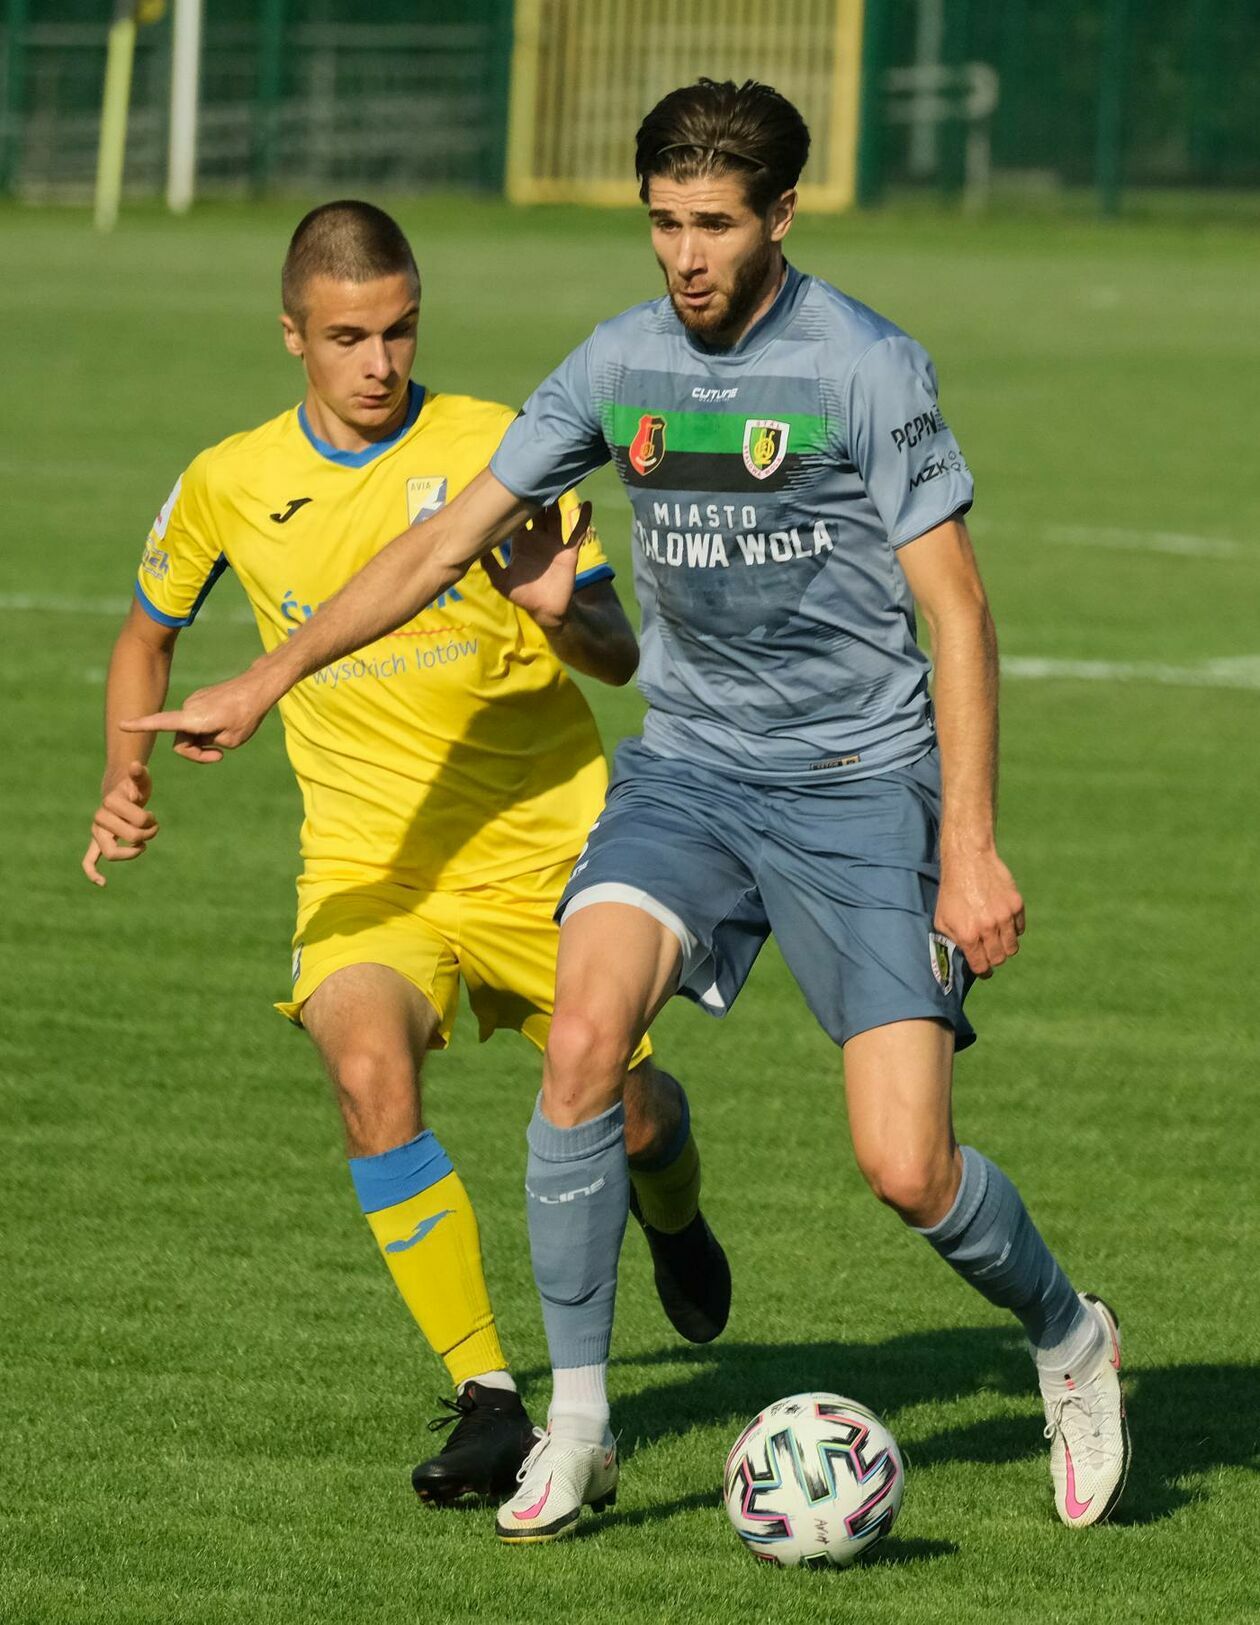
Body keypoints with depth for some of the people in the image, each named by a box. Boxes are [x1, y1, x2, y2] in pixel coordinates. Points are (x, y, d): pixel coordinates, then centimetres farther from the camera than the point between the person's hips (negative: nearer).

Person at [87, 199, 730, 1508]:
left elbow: (620, 660, -7)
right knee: (369, 1071, -28)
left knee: (626, 1119, 4)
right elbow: (147, 635, 19)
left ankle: (670, 1209, 46)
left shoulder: (500, 451, -8)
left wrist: (561, 612, -29)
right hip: (366, 863, 1)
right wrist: (123, 780, 3)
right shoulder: (230, 486, 0)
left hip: (540, 850, -1)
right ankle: (487, 1401, -22)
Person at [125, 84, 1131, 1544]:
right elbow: (447, 544, 11)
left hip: (862, 790, -4)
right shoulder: (620, 367, 2)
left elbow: (956, 613, -10)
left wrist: (970, 851, -15)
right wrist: (266, 682, 8)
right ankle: (576, 1424, -10)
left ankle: (1069, 1340, 22)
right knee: (581, 1037, -23)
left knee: (906, 1169, -12)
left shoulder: (866, 369, -12)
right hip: (689, 767, 4)